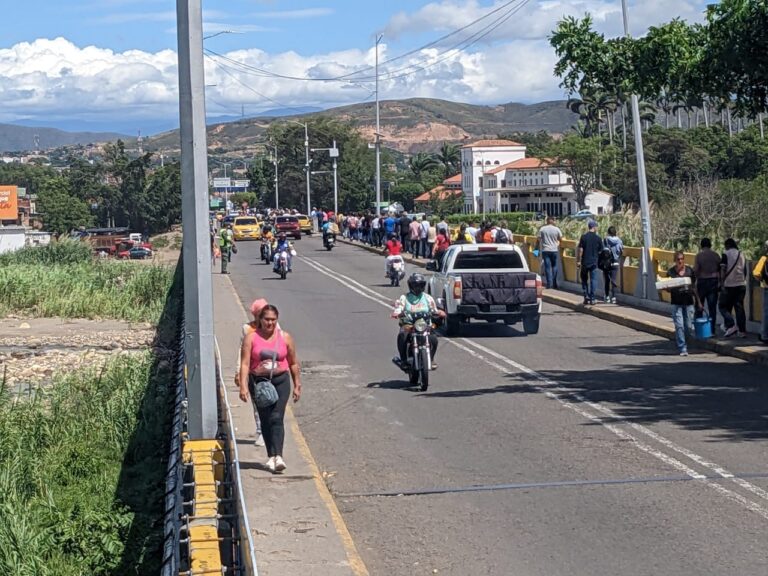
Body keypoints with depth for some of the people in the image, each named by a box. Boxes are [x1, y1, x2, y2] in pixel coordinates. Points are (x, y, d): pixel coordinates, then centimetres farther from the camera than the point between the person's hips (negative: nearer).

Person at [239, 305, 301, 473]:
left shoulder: (285, 337, 3)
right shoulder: (251, 338, -1)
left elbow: (294, 363, 10)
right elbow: (245, 363, -6)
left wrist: (297, 386, 9)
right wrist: (243, 386, -15)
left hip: (280, 381, -1)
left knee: (276, 418, -13)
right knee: (265, 420, 6)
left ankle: (278, 456, -21)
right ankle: (271, 456, 14)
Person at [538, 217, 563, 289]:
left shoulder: (542, 229, -2)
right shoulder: (556, 229, -3)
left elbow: (539, 239, -1)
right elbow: (560, 239, 3)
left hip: (545, 250, 0)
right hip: (554, 250, 0)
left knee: (547, 267, 1)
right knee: (554, 267, 11)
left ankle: (549, 284, -3)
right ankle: (554, 284, 10)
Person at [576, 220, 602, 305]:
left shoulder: (583, 237, -6)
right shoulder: (598, 238, -2)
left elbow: (580, 250, -8)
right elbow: (600, 251, 3)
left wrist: (578, 261, -2)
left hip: (585, 262, 0)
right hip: (594, 262, 0)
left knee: (584, 280, 13)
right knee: (593, 280, 5)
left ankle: (586, 296, 4)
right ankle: (592, 298, 2)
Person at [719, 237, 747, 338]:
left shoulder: (726, 254, -5)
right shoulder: (742, 255, 13)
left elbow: (723, 270, -11)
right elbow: (745, 271, 17)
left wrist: (721, 283, -8)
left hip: (729, 285, -5)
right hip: (741, 284, 5)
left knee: (723, 306, 3)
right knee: (739, 307, 7)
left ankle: (731, 326, -13)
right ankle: (742, 331, 4)